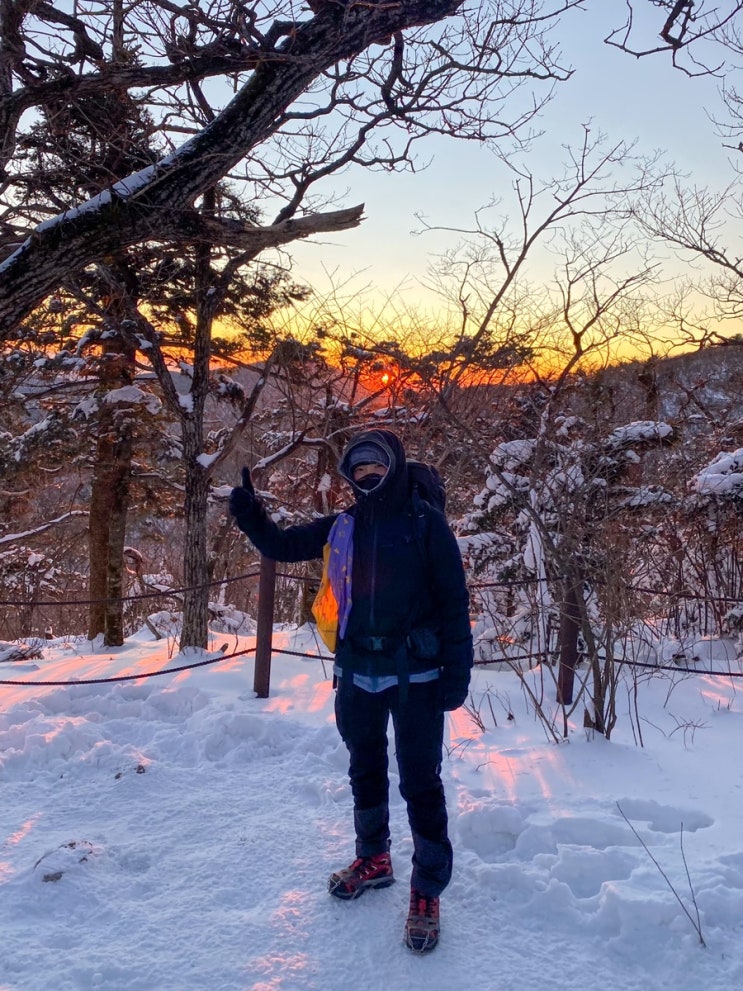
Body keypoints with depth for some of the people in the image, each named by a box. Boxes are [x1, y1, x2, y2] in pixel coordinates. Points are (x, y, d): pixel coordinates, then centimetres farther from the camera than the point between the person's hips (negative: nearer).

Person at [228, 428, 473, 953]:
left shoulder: (426, 523, -8)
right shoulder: (342, 527, 4)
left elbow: (454, 599, -8)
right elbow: (282, 546, 13)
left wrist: (457, 669, -12)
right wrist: (251, 516, -6)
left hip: (416, 673, -5)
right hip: (358, 672, 5)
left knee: (420, 780, 0)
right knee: (366, 771, 19)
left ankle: (427, 892, 15)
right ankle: (374, 859, 39)